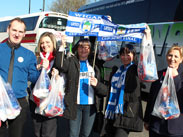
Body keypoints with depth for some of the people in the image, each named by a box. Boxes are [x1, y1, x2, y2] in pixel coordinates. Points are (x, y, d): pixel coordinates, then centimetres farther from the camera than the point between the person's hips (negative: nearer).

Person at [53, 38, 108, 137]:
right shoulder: (71, 62, 3)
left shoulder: (94, 64, 6)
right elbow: (59, 65, -20)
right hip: (75, 104, -2)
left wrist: (97, 84, -18)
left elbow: (104, 90, 4)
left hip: (90, 105, 2)